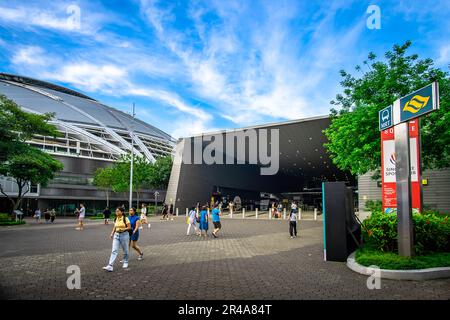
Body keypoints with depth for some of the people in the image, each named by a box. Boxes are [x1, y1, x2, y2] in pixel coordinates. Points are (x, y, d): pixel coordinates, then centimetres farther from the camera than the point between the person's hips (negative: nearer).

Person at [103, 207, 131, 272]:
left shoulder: (125, 219, -9)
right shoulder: (116, 219, 7)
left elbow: (129, 227, -9)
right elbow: (114, 227, 16)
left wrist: (123, 229, -23)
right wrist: (112, 233, 2)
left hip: (124, 235, -4)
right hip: (116, 235, 4)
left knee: (125, 250, 11)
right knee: (114, 250, -6)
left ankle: (125, 263, 32)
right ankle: (110, 266, -12)